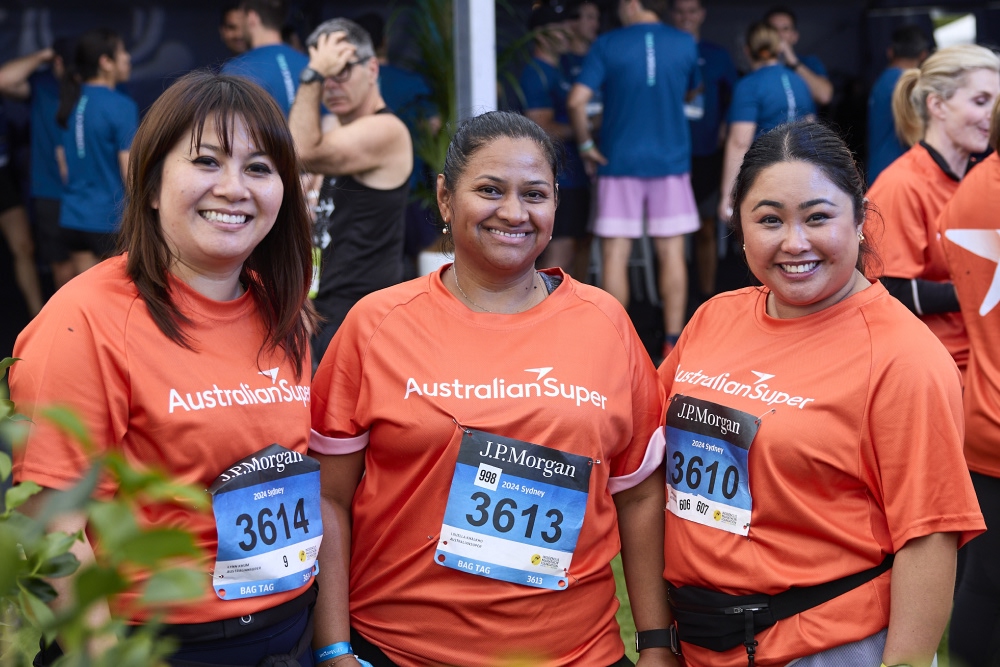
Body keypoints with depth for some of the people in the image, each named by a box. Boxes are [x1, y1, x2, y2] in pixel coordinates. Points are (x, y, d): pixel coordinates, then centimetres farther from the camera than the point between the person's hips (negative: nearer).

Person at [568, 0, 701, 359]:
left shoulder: (607, 44, -6)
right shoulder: (685, 44, 2)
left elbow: (576, 101, -15)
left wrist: (586, 144, -2)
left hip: (619, 163, -2)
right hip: (671, 161, 2)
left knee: (615, 255, 3)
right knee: (672, 253, 6)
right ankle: (673, 343, 9)